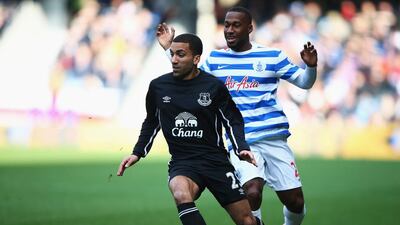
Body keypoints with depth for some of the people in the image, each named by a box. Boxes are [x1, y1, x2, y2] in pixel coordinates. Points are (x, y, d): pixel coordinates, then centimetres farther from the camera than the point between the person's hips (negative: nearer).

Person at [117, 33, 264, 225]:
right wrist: (137, 153, 12)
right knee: (181, 195, -36)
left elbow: (233, 121, 6)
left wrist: (242, 148, -10)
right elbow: (152, 123, 19)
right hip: (181, 163, 0)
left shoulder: (214, 87, -5)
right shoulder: (158, 86, 2)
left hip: (216, 160, 0)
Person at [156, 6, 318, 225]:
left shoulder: (272, 56, 3)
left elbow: (304, 82, 9)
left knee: (295, 201, 0)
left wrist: (311, 66, -12)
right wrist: (169, 49, 18)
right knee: (251, 192, -27)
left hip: (274, 138, 0)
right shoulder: (214, 59, 10)